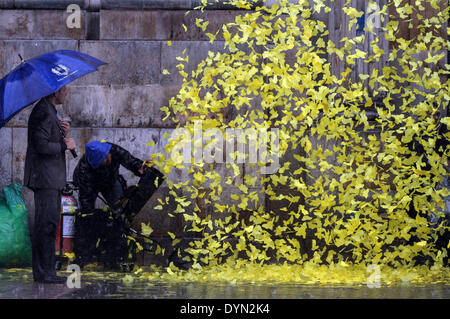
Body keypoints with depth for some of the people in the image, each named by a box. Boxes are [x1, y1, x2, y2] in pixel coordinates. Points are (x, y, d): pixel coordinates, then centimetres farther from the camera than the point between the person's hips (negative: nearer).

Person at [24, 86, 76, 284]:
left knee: (50, 224, 12)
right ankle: (42, 272, -8)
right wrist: (65, 145, -11)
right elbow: (41, 145, -23)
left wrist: (63, 133, 5)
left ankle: (47, 270, 16)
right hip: (45, 178, -11)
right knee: (46, 224, -10)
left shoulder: (49, 111, 17)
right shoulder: (43, 112, -16)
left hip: (52, 179, 11)